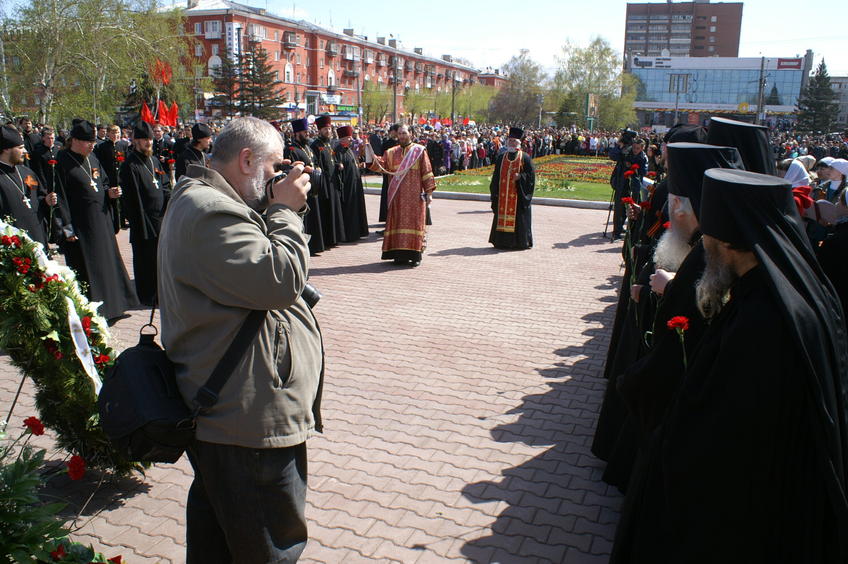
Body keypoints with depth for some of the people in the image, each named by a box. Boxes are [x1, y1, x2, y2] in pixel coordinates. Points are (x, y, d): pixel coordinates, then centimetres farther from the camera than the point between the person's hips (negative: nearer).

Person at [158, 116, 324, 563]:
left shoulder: (199, 201, 16)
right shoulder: (211, 212, -21)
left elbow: (253, 270, 17)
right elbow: (279, 280, -27)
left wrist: (280, 211, 6)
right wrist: (285, 211, -13)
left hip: (215, 406, 12)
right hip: (250, 418, -12)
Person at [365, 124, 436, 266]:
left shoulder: (419, 151, 3)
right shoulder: (392, 153, 13)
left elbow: (427, 172, 0)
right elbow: (381, 165, 1)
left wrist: (429, 191, -6)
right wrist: (372, 158, -18)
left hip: (414, 194, -3)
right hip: (397, 195, 3)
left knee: (414, 221, -4)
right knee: (398, 221, 2)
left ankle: (415, 255, 1)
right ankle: (401, 254, 7)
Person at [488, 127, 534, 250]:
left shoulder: (525, 158, 0)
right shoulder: (501, 158, 12)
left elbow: (531, 174, -1)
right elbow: (496, 176, 12)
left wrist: (520, 176, -18)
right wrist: (495, 191, 3)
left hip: (519, 194, -4)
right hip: (503, 194, 4)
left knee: (518, 217, -2)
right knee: (502, 215, 4)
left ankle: (520, 241, 7)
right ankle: (502, 241, 11)